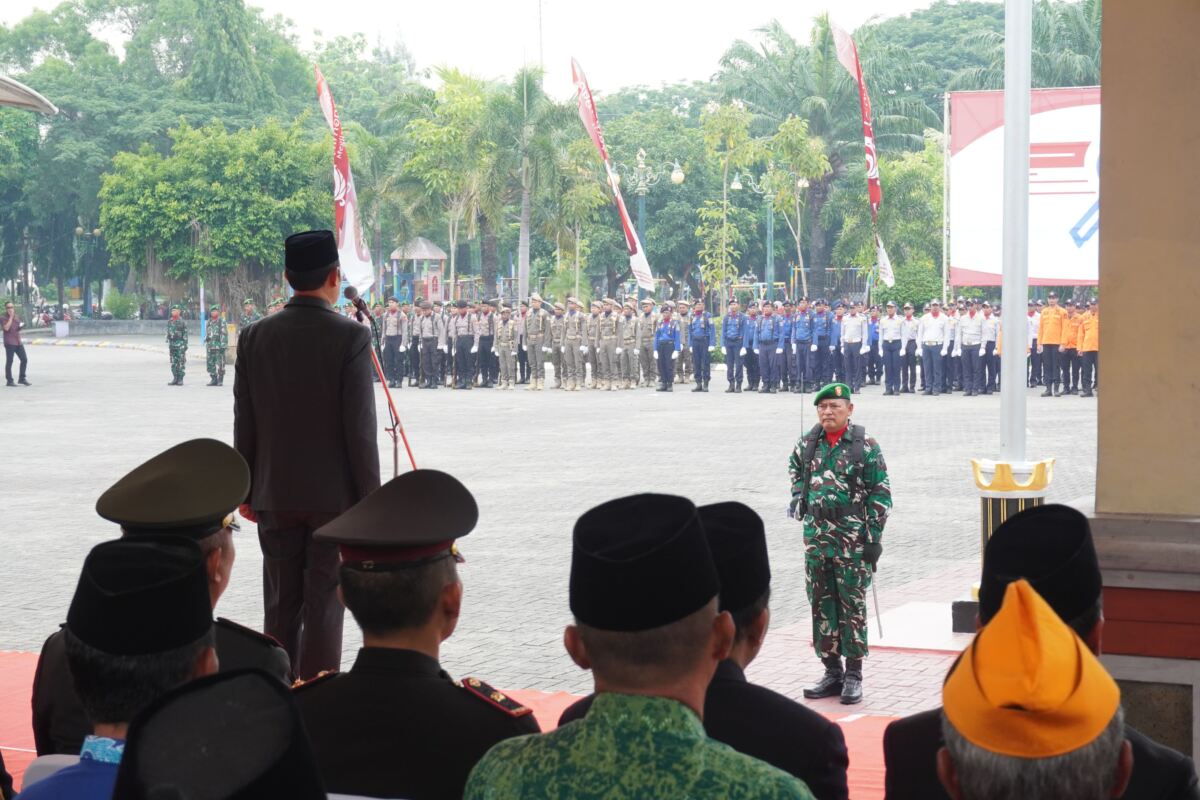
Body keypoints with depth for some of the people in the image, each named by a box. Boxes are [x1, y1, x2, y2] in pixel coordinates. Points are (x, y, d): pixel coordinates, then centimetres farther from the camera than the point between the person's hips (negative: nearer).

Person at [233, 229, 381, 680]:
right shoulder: (351, 338, -11)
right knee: (324, 606, 1)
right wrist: (369, 498, -4)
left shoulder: (255, 337, 0)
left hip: (275, 496, 4)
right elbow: (360, 427, -12)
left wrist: (246, 490, 12)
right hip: (334, 494, -3)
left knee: (280, 606, 10)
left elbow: (244, 424, 3)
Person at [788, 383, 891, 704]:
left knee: (852, 605, -1)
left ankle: (854, 675, 5)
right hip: (816, 536, 5)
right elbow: (795, 469, 30)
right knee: (821, 605, 8)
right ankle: (832, 672, 17)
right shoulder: (807, 444, 6)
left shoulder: (866, 447, -6)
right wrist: (798, 498, 15)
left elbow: (881, 495, -6)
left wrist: (874, 538, -10)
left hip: (853, 540, -5)